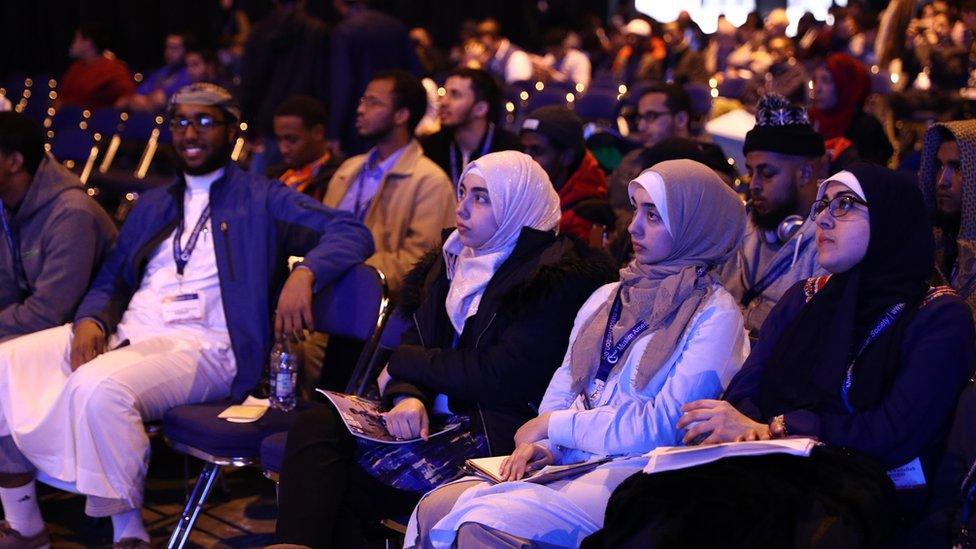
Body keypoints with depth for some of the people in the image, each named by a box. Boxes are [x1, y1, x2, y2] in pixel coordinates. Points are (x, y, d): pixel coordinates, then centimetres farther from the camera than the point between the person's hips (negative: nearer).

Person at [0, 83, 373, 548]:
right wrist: (89, 322, -1)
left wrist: (303, 274, -21)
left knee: (98, 387, -35)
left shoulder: (262, 201, 9)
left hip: (202, 346, -6)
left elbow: (351, 233, -1)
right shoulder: (151, 206, 26)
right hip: (124, 334, 6)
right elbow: (111, 280, 23)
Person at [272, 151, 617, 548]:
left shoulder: (556, 277, -9)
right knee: (316, 427, -20)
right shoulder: (454, 259, 16)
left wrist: (403, 364, -4)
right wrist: (407, 394, -13)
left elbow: (502, 375, -15)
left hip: (496, 434, -7)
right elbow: (417, 337, 11)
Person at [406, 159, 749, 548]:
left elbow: (663, 428, -11)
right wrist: (543, 445, -4)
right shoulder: (606, 298, 18)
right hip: (569, 464, 6)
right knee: (433, 508, -19)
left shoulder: (715, 315, -3)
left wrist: (555, 426, -7)